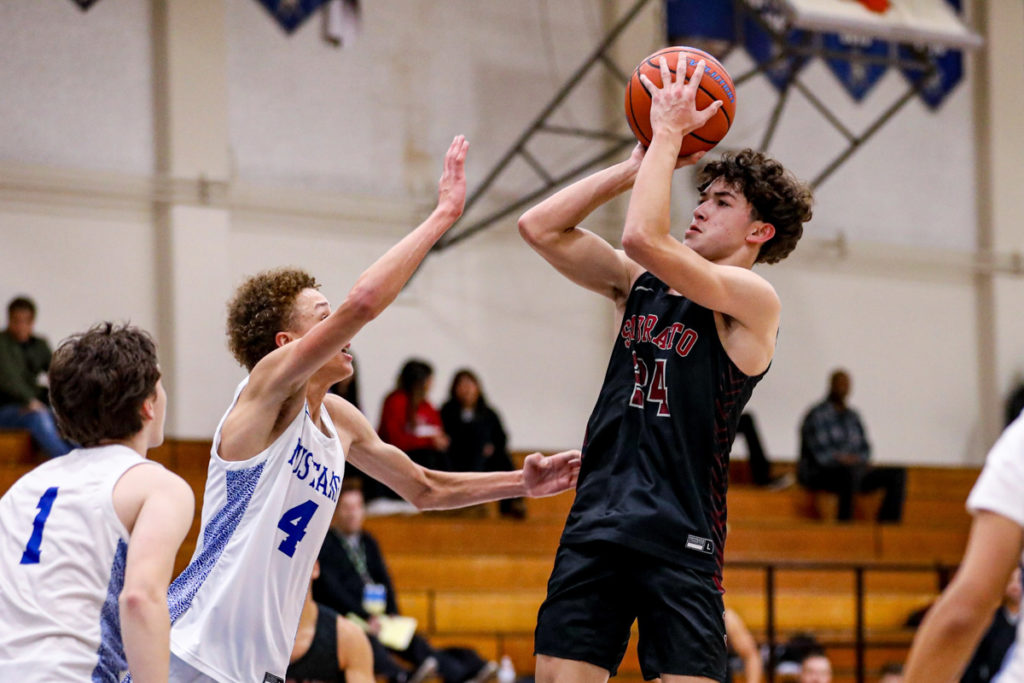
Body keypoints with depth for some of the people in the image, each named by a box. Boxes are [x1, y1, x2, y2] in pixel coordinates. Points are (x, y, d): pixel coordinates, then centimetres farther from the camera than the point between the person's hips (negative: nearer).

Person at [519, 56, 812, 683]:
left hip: (681, 537, -6)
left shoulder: (753, 299, -5)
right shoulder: (641, 285, 16)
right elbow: (540, 228, 12)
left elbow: (644, 238, -19)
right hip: (594, 524, 6)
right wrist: (639, 163, 8)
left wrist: (670, 132, -9)